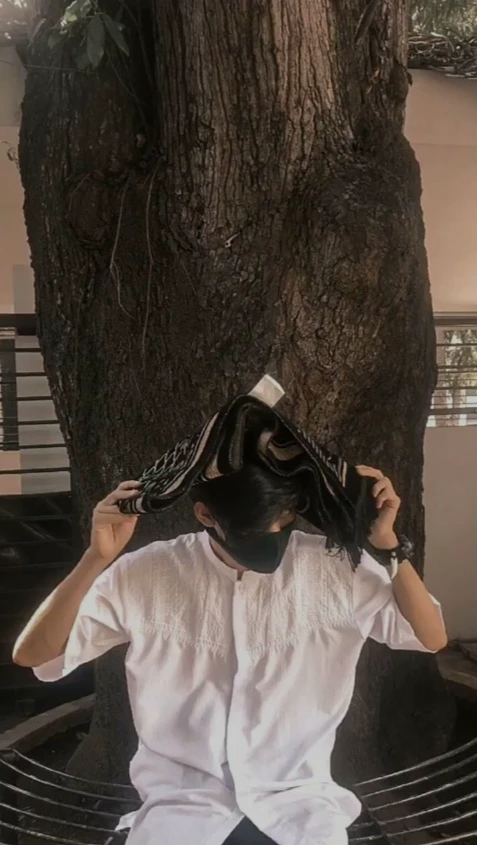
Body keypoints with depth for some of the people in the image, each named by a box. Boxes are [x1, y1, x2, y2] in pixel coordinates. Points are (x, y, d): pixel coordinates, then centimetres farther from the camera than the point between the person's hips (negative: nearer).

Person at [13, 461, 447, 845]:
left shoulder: (336, 569, -6)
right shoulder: (147, 576, -9)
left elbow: (431, 637, -2)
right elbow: (32, 654, -8)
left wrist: (388, 544, -17)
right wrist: (98, 558, -23)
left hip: (299, 801, 1)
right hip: (182, 804, 0)